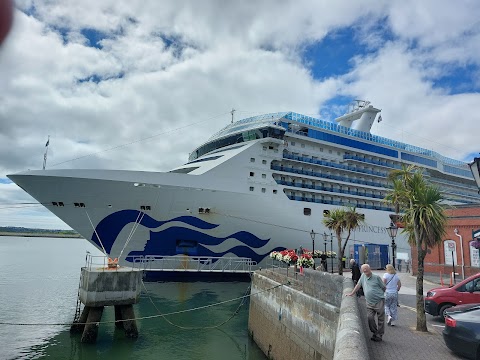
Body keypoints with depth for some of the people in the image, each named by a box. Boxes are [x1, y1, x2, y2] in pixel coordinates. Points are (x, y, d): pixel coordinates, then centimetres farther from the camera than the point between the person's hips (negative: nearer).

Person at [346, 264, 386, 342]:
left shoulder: (376, 277, -5)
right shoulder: (363, 276, 7)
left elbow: (384, 288, 3)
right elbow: (358, 285, 14)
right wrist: (351, 294, 14)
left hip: (379, 301, -3)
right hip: (369, 303, 3)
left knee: (380, 319, 3)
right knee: (370, 318, -6)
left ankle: (379, 336, 16)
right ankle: (375, 333, 15)